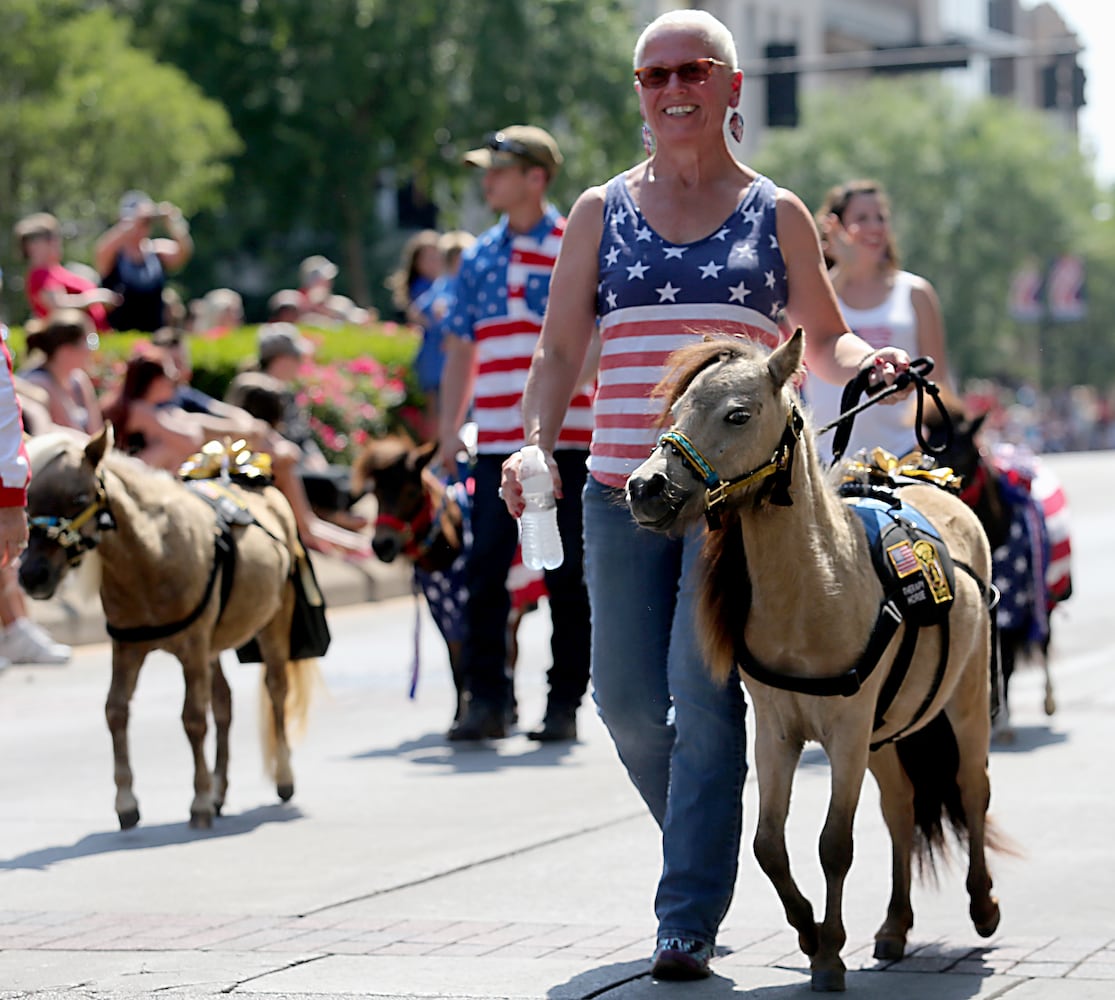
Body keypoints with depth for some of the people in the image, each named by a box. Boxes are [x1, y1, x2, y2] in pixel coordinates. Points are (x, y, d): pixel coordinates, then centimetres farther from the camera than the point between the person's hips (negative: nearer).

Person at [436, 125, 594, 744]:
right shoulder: (478, 258, 13)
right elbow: (461, 351, 17)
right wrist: (448, 431, 10)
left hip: (565, 439, -4)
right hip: (495, 443, 4)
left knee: (567, 577, 1)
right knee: (484, 572, -1)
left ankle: (564, 704, 8)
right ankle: (485, 701, 3)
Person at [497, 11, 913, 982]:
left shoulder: (776, 212, 8)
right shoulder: (601, 211, 11)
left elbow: (825, 339, 16)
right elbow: (560, 352, 10)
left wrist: (868, 360, -6)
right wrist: (533, 444, -6)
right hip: (624, 488, 2)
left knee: (703, 688, -12)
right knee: (628, 697, 1)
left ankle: (689, 920, -6)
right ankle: (703, 850, 29)